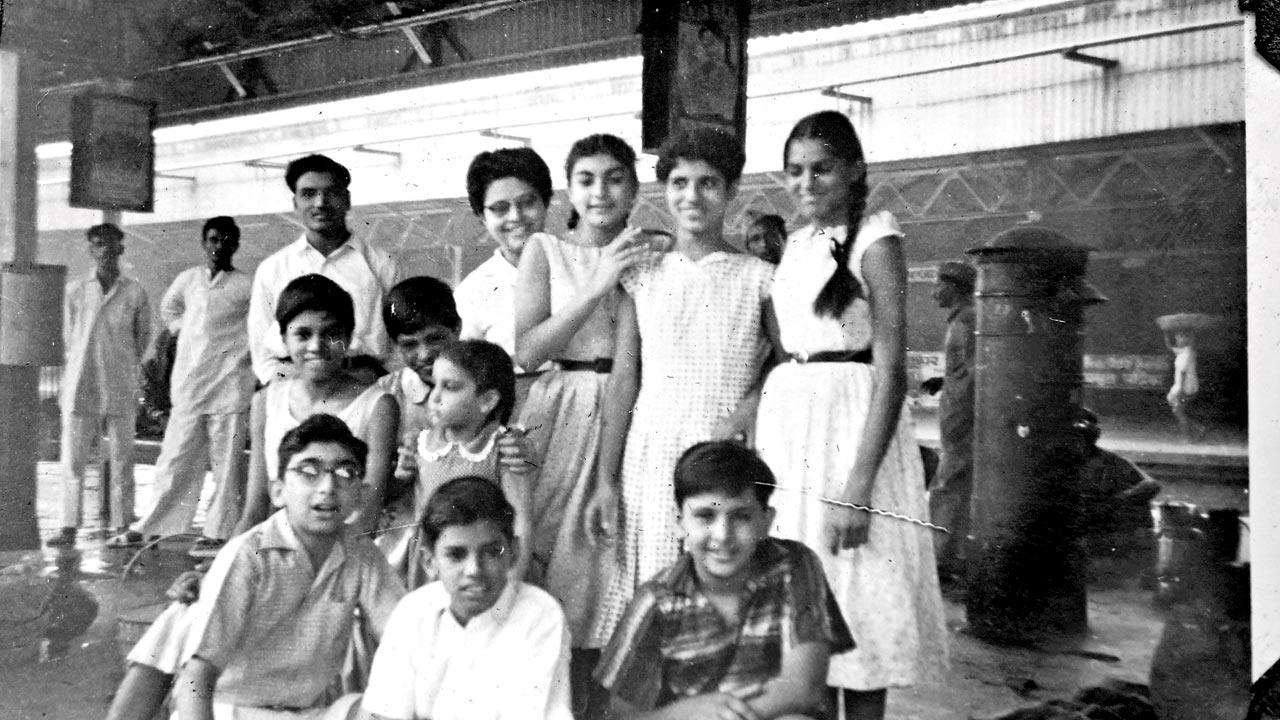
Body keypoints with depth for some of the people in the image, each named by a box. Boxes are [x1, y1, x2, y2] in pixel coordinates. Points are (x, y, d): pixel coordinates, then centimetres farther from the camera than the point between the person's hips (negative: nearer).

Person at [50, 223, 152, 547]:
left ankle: (121, 526, 10)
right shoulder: (75, 290, 4)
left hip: (121, 388, -1)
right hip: (80, 387, 1)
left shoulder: (135, 293, 1)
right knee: (72, 458, 0)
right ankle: (69, 526, 5)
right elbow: (68, 337, 14)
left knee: (121, 460, 3)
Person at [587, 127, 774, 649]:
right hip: (649, 455, 2)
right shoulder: (643, 278, 8)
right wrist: (606, 479, 3)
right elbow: (623, 382, 6)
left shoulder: (759, 279, 3)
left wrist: (748, 409, -13)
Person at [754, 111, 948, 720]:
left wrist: (858, 486, -22)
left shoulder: (875, 238, -8)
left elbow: (892, 372, -15)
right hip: (787, 419, 7)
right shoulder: (797, 244, 13)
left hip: (850, 421, -7)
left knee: (855, 600, 0)